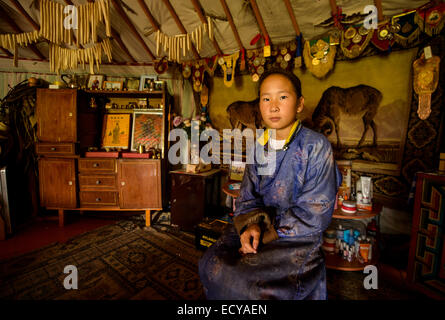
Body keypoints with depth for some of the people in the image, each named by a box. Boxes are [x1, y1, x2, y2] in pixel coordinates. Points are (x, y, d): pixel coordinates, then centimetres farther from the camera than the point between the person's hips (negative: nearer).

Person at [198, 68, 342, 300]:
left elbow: (314, 213, -13)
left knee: (258, 285, -24)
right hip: (259, 226, 4)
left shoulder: (316, 146, -11)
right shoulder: (259, 146, 5)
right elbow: (247, 197, 6)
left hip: (298, 237, -4)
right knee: (212, 264, -13)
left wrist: (266, 234, -16)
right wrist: (250, 225, -15)